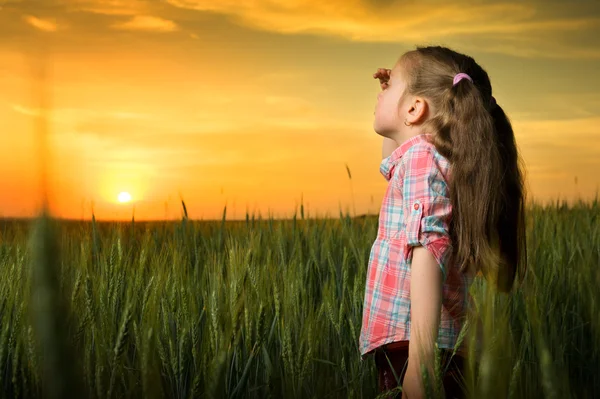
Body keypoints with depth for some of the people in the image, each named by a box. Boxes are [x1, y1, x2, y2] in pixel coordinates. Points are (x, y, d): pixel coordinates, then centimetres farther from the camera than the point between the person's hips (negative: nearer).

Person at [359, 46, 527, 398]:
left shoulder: (420, 156, -11)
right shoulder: (433, 156, 16)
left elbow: (429, 249, -25)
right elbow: (391, 161, 41)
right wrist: (393, 92, 27)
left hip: (409, 345, -10)